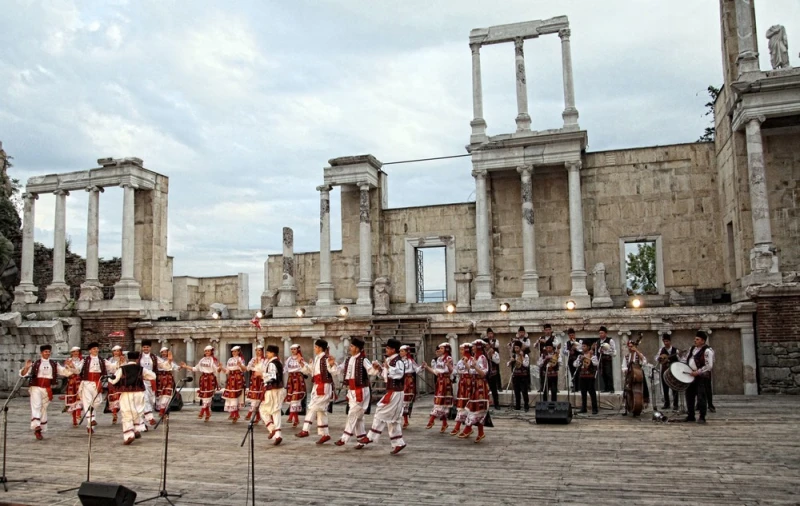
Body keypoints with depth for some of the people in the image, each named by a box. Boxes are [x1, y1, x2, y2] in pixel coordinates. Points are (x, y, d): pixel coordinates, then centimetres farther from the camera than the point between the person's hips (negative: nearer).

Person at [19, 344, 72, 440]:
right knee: (36, 405, -23)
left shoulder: (54, 364, 10)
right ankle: (36, 426, -33)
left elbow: (66, 373, 9)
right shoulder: (35, 363, 2)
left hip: (47, 389, 3)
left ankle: (39, 431, 19)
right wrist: (26, 367, -21)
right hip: (36, 388, -3)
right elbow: (22, 374, -2)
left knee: (43, 409, 8)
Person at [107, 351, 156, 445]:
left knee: (127, 415, 1)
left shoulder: (122, 369, -2)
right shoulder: (141, 369, 3)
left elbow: (113, 381, -3)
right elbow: (153, 376, 10)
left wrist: (109, 379, 19)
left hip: (126, 394, -2)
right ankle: (138, 429, 17)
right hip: (139, 393, 2)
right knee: (138, 412, 21)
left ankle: (129, 434, -8)